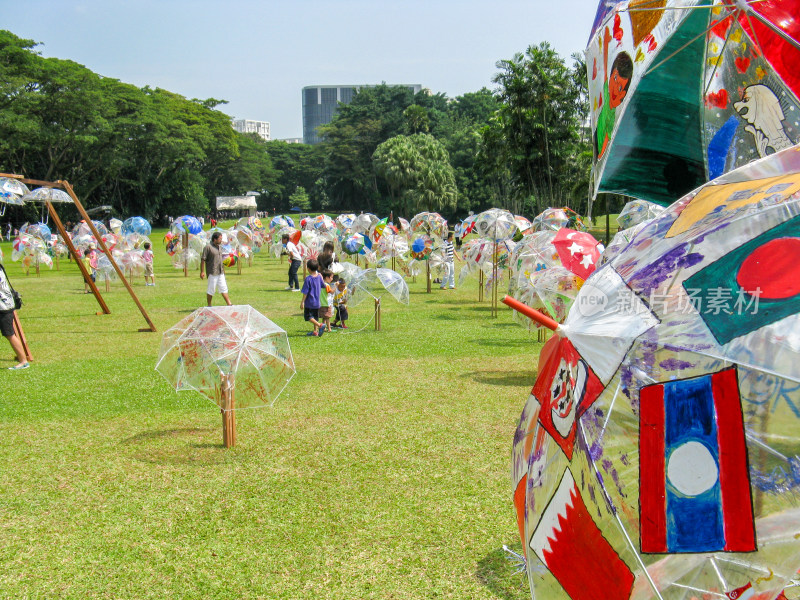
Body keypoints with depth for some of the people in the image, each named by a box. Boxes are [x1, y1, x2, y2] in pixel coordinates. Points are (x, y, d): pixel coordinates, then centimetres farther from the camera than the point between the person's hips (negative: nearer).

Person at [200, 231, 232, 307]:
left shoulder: (218, 246, 12)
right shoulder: (208, 247, -12)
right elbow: (203, 259, -13)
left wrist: (223, 269, 23)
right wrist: (202, 272, -17)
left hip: (220, 272, 8)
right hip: (212, 273, -7)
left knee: (223, 288, 7)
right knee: (211, 289, 0)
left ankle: (229, 304, 8)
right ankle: (209, 306, 10)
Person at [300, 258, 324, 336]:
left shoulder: (308, 279, -18)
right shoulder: (319, 277, -1)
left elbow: (305, 292, -17)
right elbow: (323, 285, 17)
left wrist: (302, 302, -11)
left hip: (309, 302, -7)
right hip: (317, 302, 7)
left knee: (308, 316, -2)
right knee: (315, 317, 17)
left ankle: (320, 325, -19)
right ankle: (315, 331, 19)